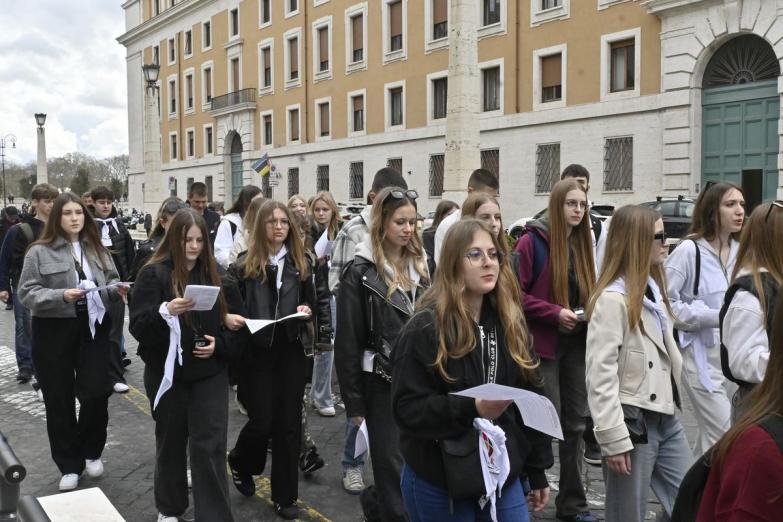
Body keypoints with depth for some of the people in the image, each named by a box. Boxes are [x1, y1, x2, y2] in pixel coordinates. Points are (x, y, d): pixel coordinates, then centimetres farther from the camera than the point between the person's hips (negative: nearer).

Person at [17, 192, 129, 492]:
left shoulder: (97, 249, 7)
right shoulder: (39, 251, -5)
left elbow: (110, 282, 13)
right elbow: (26, 293, -8)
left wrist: (117, 289, -10)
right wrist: (61, 296, -23)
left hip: (94, 329, 3)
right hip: (54, 333, -2)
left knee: (96, 394, 0)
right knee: (59, 400, 6)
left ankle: (91, 452, 26)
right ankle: (69, 465, 21)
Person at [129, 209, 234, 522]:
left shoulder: (213, 274, 5)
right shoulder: (154, 274, -7)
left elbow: (228, 320, 13)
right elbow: (138, 327, -14)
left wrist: (219, 344, -7)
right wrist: (165, 311, -32)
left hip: (210, 373, 2)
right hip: (168, 373, -2)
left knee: (210, 445, -2)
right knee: (171, 442, 15)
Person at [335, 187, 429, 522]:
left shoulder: (421, 265, 7)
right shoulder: (361, 272, -9)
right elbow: (348, 341, -9)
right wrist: (354, 401, -9)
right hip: (383, 383, -5)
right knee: (393, 466, 4)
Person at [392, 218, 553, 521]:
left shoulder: (510, 323, 3)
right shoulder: (425, 328, -13)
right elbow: (407, 408, -17)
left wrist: (537, 470, 9)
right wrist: (471, 409, -29)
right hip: (438, 484, -4)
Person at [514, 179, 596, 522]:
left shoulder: (582, 243, 11)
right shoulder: (533, 241, -10)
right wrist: (555, 313, -20)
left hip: (577, 344, 7)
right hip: (543, 344, -7)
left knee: (575, 423, 12)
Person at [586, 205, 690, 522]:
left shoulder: (653, 289, 13)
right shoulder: (612, 298, -16)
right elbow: (601, 375, -20)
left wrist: (675, 402, 14)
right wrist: (613, 439, -21)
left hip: (665, 418, 8)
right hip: (632, 421, -8)